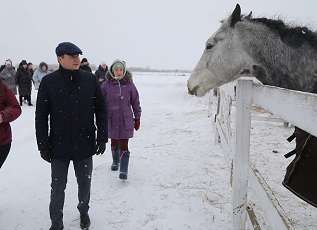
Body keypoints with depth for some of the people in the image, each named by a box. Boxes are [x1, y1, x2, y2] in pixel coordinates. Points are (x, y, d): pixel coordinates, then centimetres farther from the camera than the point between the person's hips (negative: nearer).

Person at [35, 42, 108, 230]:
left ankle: (84, 212, 41)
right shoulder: (49, 81, -7)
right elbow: (41, 116, -4)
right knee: (58, 186, 11)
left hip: (85, 144, 1)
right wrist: (43, 145, -5)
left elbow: (101, 110, 1)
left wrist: (102, 138, -1)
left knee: (85, 183, 16)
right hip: (59, 145, -1)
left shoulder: (90, 79, -3)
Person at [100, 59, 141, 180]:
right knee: (114, 143, 18)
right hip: (111, 120, 2)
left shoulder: (129, 85, -2)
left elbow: (135, 102, 5)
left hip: (125, 120, -2)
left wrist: (137, 118, 7)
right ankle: (115, 161, 41)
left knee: (123, 145, -6)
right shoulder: (106, 85, -3)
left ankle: (123, 170, -1)